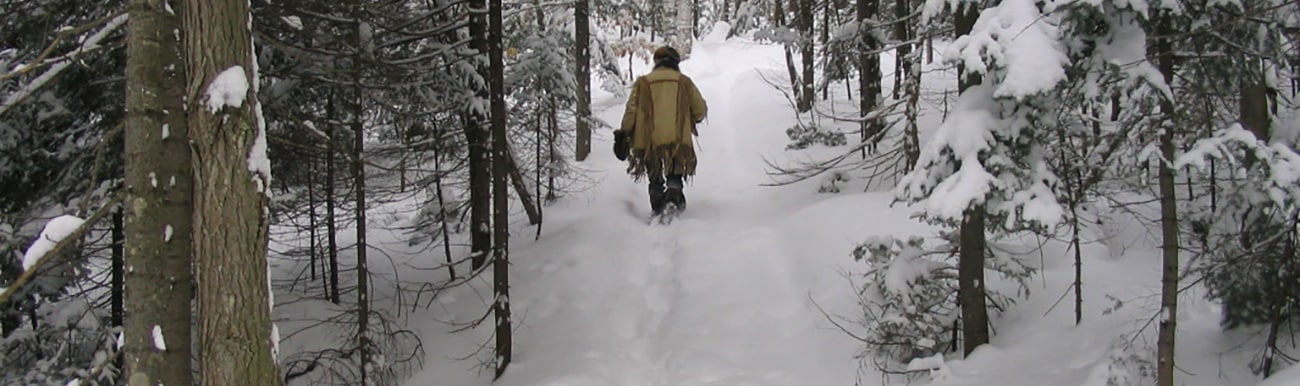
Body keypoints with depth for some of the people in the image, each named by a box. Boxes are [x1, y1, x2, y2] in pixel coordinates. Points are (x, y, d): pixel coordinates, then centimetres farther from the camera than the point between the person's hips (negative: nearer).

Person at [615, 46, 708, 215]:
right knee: (675, 173, 12)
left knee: (655, 177, 15)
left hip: (649, 140, 1)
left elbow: (631, 110, 3)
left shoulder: (643, 83, 9)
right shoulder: (684, 82, 10)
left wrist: (624, 132, 8)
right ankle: (674, 189, -15)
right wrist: (691, 120, 32)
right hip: (678, 139, -1)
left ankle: (658, 207, 4)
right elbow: (701, 110, 13)